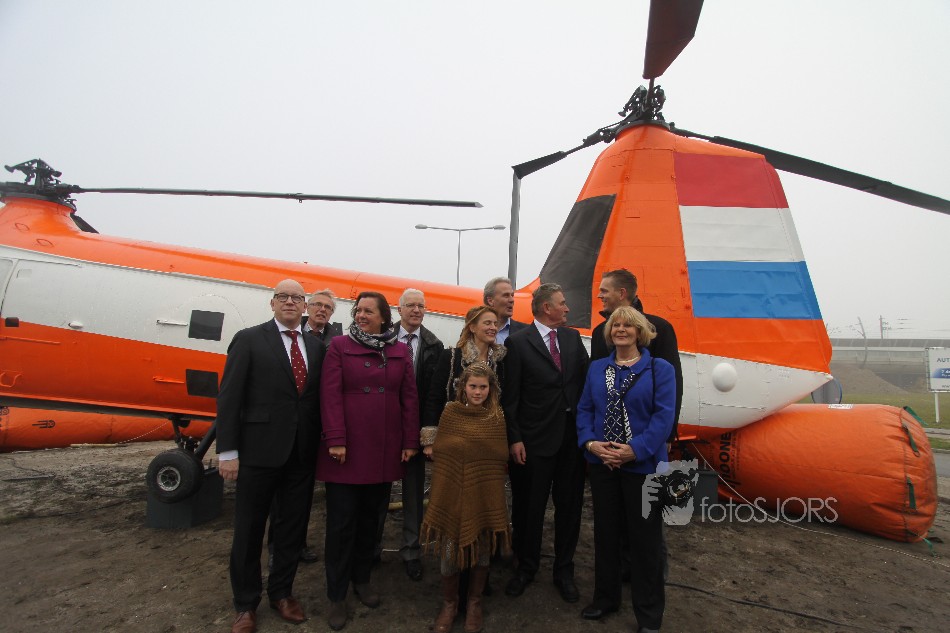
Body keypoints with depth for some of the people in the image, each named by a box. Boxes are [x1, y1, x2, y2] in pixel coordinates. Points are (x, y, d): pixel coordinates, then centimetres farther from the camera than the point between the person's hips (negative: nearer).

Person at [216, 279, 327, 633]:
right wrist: (227, 451, -11)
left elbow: (318, 399, 7)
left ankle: (281, 592, 37)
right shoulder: (249, 339, -4)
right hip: (259, 451, -4)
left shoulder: (315, 348, 8)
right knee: (249, 530, 11)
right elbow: (229, 396, -7)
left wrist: (320, 445, 0)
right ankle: (246, 605, 31)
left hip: (302, 455, 4)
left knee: (294, 527, 16)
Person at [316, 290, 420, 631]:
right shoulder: (339, 346, -1)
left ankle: (361, 579, 34)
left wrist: (410, 442, 0)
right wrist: (335, 441, -15)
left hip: (385, 451, 3)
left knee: (370, 518, 15)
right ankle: (336, 595, 21)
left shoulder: (400, 352, 6)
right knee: (342, 522, 5)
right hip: (348, 449, -3)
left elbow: (410, 398, 5)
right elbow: (331, 395, -8)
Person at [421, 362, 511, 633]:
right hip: (455, 492, 0)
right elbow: (438, 452, 3)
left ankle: (475, 603, 34)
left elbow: (502, 458, -1)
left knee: (482, 548, 10)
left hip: (486, 494, 0)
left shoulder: (497, 416, -1)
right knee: (450, 549, 3)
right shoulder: (450, 412, -1)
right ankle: (449, 604, 29)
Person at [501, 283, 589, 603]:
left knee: (569, 505, 14)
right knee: (529, 507, 10)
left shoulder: (573, 337, 7)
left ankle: (564, 570, 32)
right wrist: (514, 439, -10)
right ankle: (526, 567, 33)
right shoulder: (517, 342, -7)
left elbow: (585, 379, 7)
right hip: (535, 438, -4)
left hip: (573, 435, 4)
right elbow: (509, 396, -7)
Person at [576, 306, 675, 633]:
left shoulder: (660, 369, -4)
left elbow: (664, 416, -12)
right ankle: (605, 597, 34)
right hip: (601, 463, 4)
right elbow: (584, 409, 6)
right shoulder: (596, 368, 8)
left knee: (645, 537, 7)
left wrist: (635, 450, -20)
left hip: (642, 465, -3)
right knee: (605, 532, 16)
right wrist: (591, 442, -11)